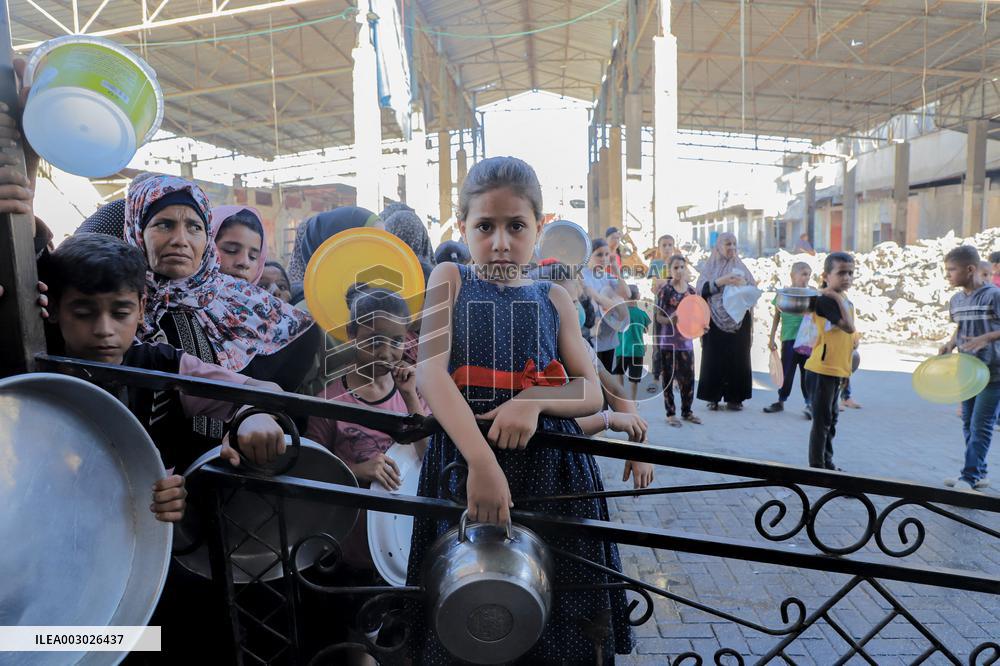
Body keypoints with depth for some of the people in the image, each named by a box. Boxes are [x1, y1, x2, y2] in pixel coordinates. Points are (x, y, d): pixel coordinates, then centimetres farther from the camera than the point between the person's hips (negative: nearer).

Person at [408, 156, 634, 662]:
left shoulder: (553, 298, 8)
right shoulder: (450, 280, 2)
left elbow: (592, 392, 5)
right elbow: (430, 372, -14)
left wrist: (535, 400, -18)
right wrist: (481, 461, -27)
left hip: (551, 466, 2)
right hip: (464, 458, -1)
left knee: (554, 617, 8)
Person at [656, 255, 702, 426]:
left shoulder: (692, 291, 6)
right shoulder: (665, 291, -6)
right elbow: (659, 317, -6)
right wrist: (670, 320, -25)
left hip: (686, 341, 4)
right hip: (668, 341, -4)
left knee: (688, 377, 7)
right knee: (668, 377, 2)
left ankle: (687, 411, 22)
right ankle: (671, 413, 12)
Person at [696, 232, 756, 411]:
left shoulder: (740, 267, 12)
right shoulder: (709, 267, 8)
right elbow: (701, 290, -4)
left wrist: (743, 284, -14)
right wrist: (720, 281, -16)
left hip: (738, 319, 2)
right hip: (715, 319, -1)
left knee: (737, 358, 0)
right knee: (714, 359, -3)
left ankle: (734, 398, 6)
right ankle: (713, 397, 4)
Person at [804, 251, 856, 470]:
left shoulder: (845, 302, 13)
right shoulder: (825, 300, -16)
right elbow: (849, 327, -25)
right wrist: (839, 298, -22)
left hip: (838, 370, 9)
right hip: (823, 369, -9)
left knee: (831, 418, 17)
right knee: (822, 419, -3)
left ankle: (827, 462, 29)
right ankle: (816, 466, 5)